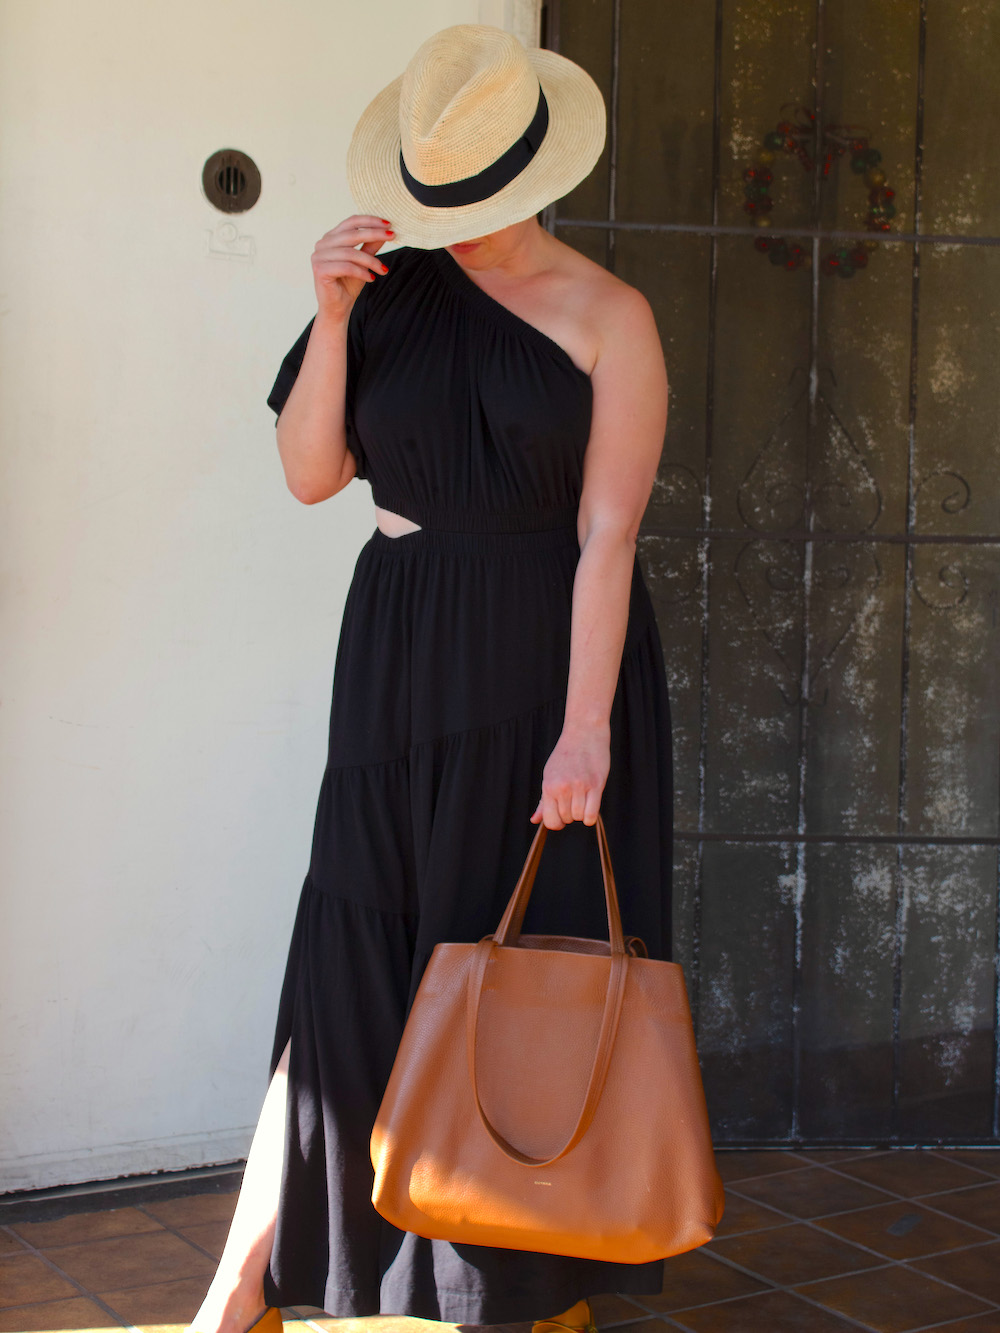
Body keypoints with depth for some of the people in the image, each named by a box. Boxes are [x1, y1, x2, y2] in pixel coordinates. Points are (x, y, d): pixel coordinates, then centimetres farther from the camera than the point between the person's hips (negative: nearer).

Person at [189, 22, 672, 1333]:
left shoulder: (608, 318, -4)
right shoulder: (389, 288, 5)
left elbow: (607, 533, -12)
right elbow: (311, 473, 2)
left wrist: (585, 727, -19)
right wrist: (332, 315, -11)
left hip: (551, 653, -2)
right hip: (403, 653, 2)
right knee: (354, 954, 0)